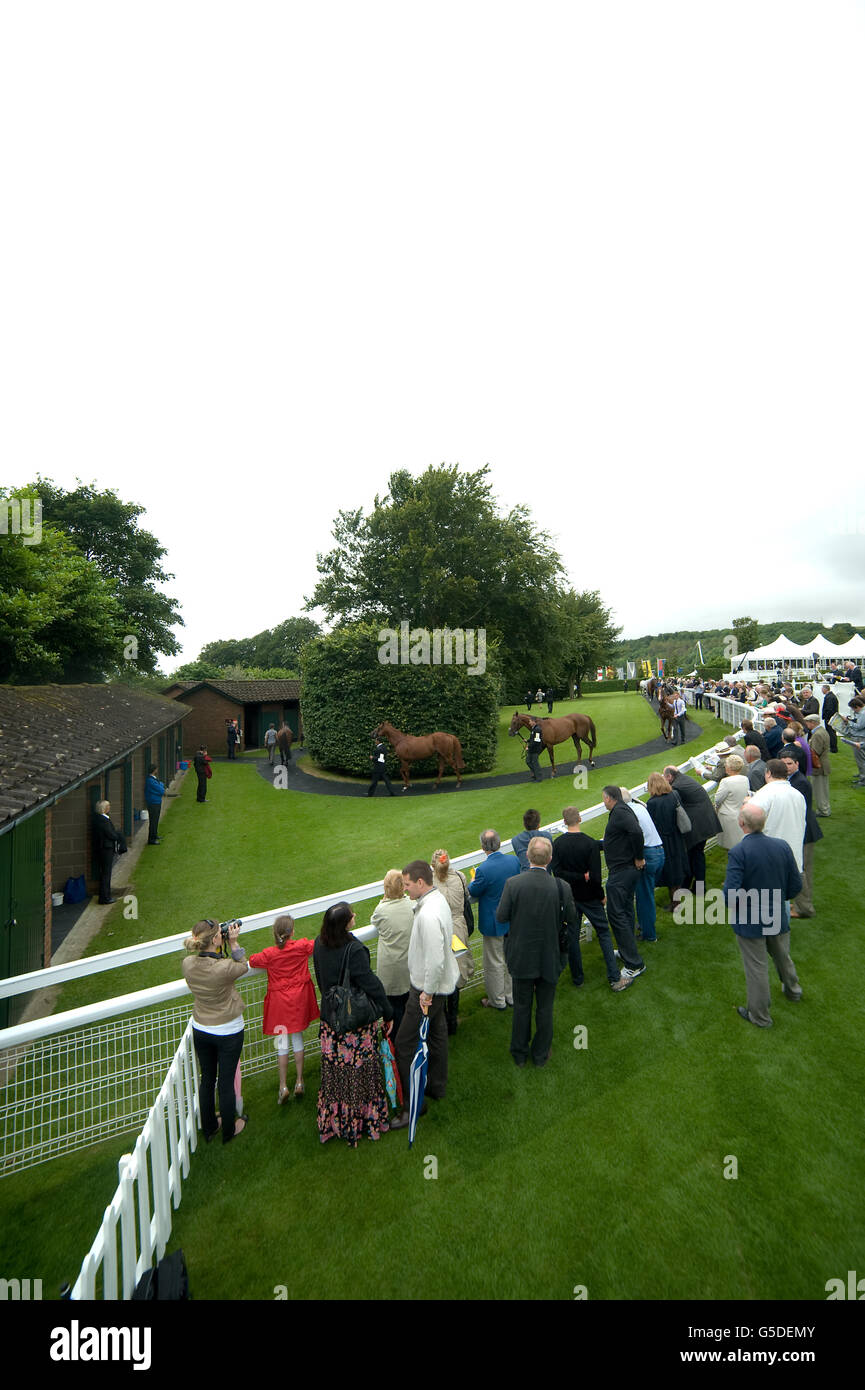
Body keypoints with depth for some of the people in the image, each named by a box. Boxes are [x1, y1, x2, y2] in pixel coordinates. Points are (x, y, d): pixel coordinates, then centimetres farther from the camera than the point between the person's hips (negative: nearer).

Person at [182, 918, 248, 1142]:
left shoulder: (188, 964, -17)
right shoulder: (224, 968, -32)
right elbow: (243, 967, -10)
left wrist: (221, 947, -5)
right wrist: (233, 943, -9)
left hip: (201, 1030, 5)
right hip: (228, 1032, -5)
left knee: (207, 1079, 23)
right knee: (226, 1082, 15)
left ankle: (209, 1128, 43)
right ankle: (229, 1131, 36)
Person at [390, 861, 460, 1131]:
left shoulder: (428, 916, -32)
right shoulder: (437, 899, 0)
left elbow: (435, 960, -32)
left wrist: (427, 993, -19)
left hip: (427, 988, -10)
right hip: (437, 985, 10)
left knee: (405, 1045, 3)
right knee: (436, 1032, 24)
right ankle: (436, 1086, 42)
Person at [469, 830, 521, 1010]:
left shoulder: (484, 869, -29)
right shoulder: (514, 860, -12)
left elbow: (473, 893, -15)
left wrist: (473, 880, 5)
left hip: (493, 923, -6)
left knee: (494, 963, 13)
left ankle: (498, 1000, 29)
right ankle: (511, 995, 39)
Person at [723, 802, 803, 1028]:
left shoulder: (738, 852, -28)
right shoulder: (782, 846, -11)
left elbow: (731, 894, -30)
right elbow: (796, 884, -1)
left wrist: (731, 905, -8)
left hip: (749, 923, -5)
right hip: (778, 918, 5)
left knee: (756, 968, 13)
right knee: (783, 957, 31)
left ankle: (759, 1016, 31)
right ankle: (792, 990, 57)